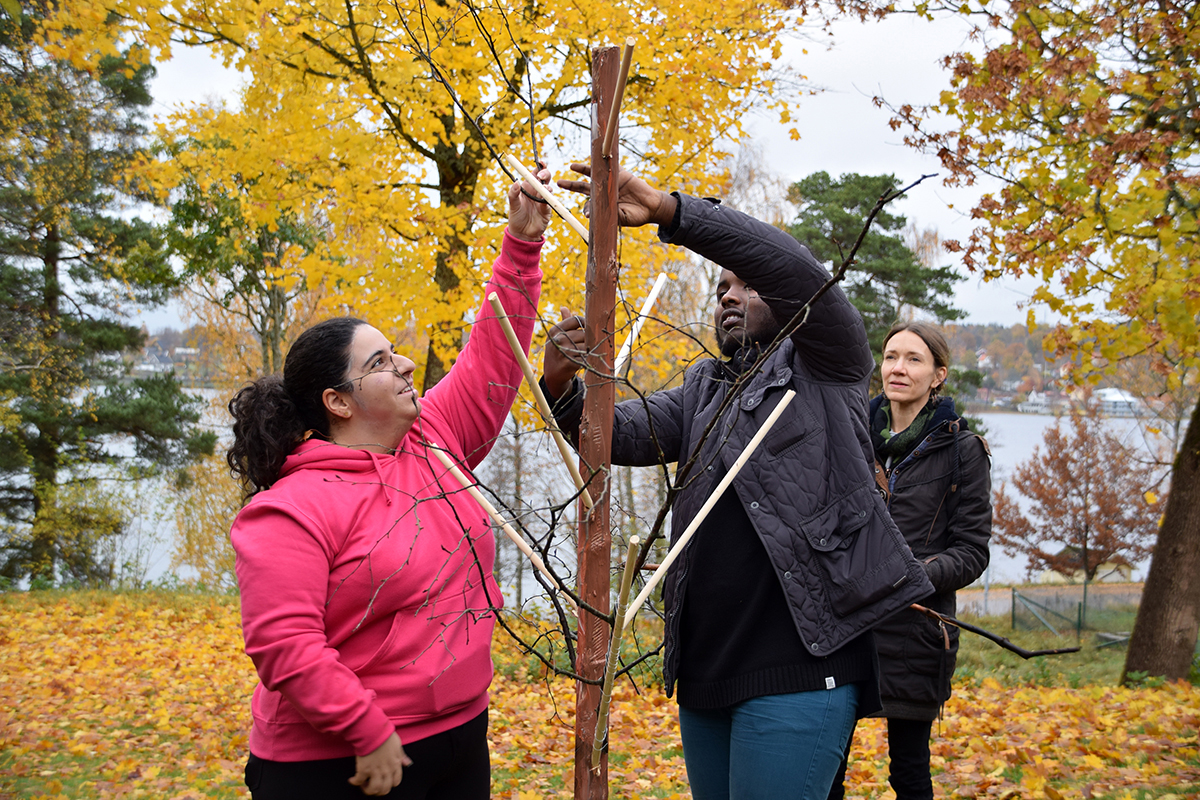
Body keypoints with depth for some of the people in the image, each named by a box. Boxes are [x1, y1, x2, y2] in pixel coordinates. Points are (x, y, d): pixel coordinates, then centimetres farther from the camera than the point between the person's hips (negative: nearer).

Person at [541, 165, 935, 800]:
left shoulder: (822, 367, 2)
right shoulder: (703, 390, 20)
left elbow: (796, 268, -15)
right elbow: (623, 432, 5)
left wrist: (669, 211, -21)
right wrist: (561, 386, -16)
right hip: (703, 672, 7)